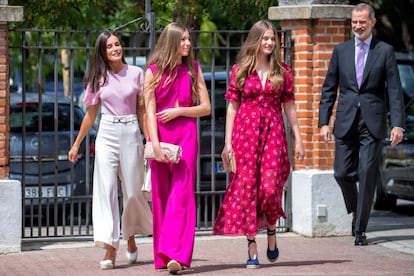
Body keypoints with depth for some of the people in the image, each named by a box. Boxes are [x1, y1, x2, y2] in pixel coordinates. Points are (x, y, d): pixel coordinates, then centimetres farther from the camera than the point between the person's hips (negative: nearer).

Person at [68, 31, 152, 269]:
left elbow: (143, 110, 5)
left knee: (132, 191, 5)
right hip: (106, 135, 1)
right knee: (105, 189, -9)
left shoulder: (137, 74, 3)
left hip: (131, 134, -1)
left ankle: (131, 236, 31)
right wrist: (76, 144, 11)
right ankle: (110, 248, -11)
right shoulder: (99, 78, 6)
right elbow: (91, 114, 12)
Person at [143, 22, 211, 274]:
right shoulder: (153, 71, 3)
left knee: (182, 194, -11)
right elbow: (150, 110, -3)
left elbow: (206, 107, 7)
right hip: (160, 135, 0)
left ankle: (177, 255, -19)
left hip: (186, 135, 0)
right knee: (161, 195, 4)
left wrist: (178, 111, -7)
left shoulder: (193, 69, 8)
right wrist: (155, 144, -12)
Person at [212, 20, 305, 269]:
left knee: (271, 187, -9)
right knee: (247, 186, -2)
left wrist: (298, 140, 5)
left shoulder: (283, 71, 7)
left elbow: (289, 107, 9)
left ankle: (272, 232, 20)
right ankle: (252, 248, 3)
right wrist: (228, 142, 0)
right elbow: (232, 107, 5)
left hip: (274, 132, 0)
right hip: (245, 131, 0)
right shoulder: (240, 70, 4)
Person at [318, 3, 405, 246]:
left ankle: (360, 229, 3)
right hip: (346, 122, 2)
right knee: (342, 173, 0)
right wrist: (324, 122, 3)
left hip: (373, 123, -2)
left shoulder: (385, 51, 2)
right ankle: (356, 211, 27)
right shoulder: (341, 50, 9)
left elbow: (394, 90, -1)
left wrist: (398, 124, -9)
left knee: (367, 176, -5)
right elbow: (329, 88, 11)